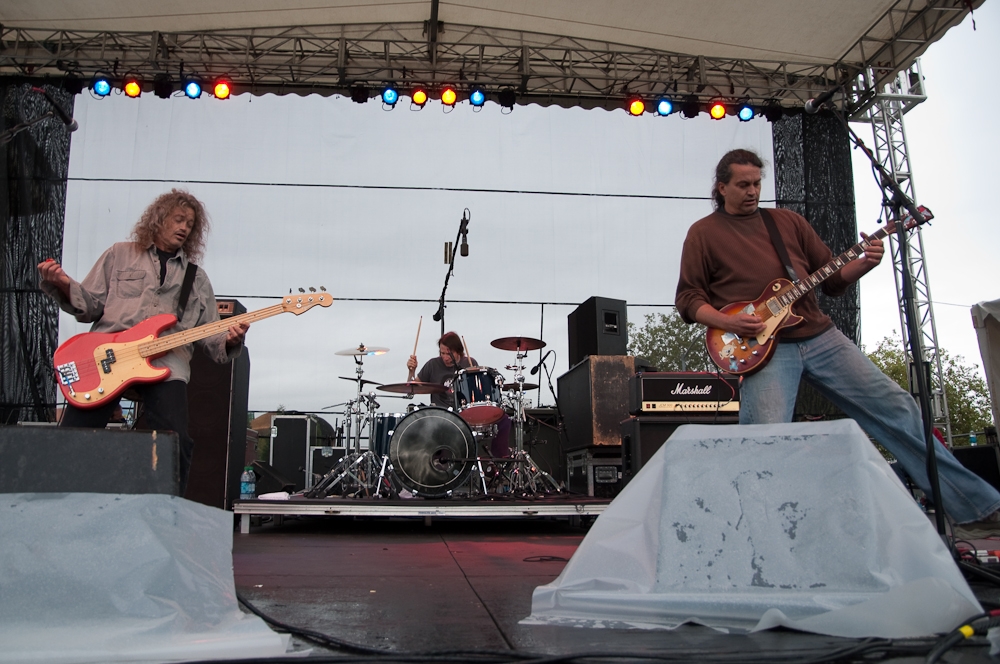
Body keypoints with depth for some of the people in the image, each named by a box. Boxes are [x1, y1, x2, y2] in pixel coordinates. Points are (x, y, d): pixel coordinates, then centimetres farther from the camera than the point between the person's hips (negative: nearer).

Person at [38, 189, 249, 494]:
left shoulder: (198, 278, 23)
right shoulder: (120, 255, 19)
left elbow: (209, 334, 17)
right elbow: (90, 306, 12)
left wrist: (229, 339, -4)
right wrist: (63, 285, -6)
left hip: (166, 362, 1)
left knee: (177, 443, -19)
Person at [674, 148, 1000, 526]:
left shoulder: (787, 221, 17)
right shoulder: (703, 233, 6)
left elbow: (831, 279, 17)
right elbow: (687, 298, 2)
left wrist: (863, 264, -4)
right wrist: (728, 322, -15)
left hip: (819, 336, 4)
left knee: (895, 406, 4)